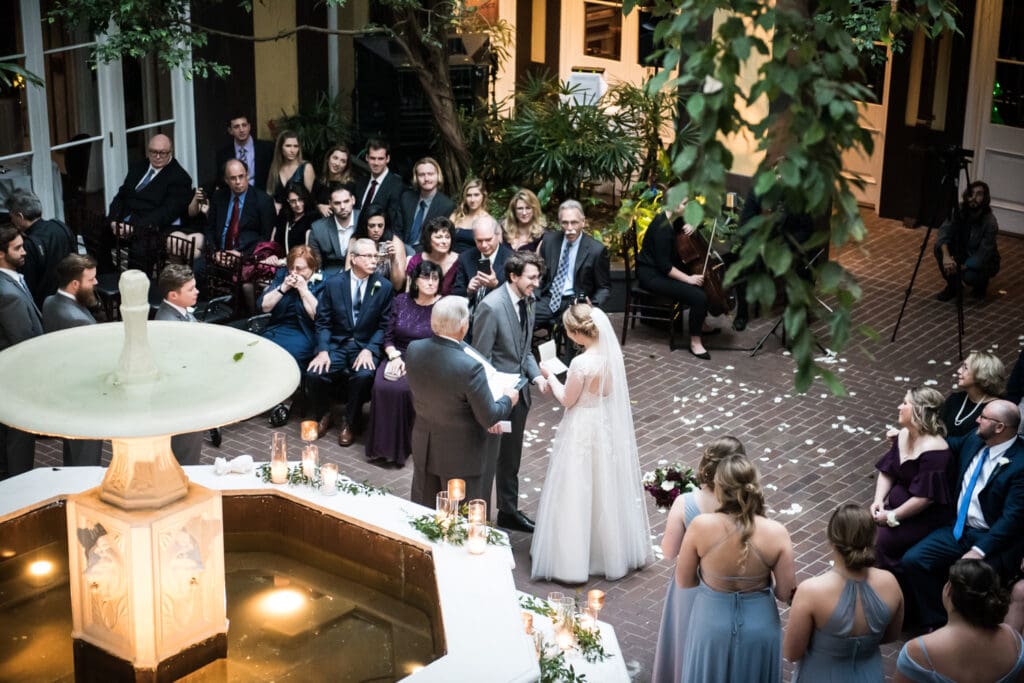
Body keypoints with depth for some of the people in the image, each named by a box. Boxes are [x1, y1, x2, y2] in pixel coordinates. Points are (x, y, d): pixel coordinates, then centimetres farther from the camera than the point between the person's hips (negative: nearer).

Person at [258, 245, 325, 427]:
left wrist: (303, 288, -14)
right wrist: (283, 288, -7)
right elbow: (263, 306, 5)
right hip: (277, 329, 4)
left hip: (304, 333, -4)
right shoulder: (282, 275, 11)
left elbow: (318, 315, -13)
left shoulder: (322, 283, -2)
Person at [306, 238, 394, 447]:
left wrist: (368, 349, -14)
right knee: (314, 374, -25)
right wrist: (323, 350, -14)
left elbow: (384, 326, 1)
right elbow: (322, 322, 2)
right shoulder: (333, 284, 0)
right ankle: (323, 416, 7)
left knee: (363, 376, -32)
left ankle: (350, 422, -5)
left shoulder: (384, 287, -1)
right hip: (336, 344, 1)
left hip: (366, 345, -1)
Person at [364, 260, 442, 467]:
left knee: (404, 387, -32)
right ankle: (383, 445, -18)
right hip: (398, 357, 3)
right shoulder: (401, 301, 9)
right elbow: (388, 337, 12)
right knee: (383, 386, -28)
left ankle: (401, 446, -18)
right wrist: (395, 356, -9)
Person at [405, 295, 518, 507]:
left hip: (423, 448, 6)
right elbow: (489, 418, -21)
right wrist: (508, 400, -2)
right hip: (460, 455, -6)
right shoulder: (470, 367, -31)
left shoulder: (413, 349, -13)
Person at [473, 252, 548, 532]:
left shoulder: (528, 304, 2)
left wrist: (536, 375, -4)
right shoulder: (491, 307, -22)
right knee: (488, 458, 5)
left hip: (519, 392, 8)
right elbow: (481, 357, -19)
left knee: (511, 457, 22)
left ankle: (509, 511, 37)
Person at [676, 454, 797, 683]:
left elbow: (683, 581, -9)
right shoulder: (775, 533, -22)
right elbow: (787, 594, -14)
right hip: (759, 627, 0)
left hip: (712, 625, 0)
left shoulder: (701, 526, -23)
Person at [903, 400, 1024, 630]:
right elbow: (950, 445, 27)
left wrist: (979, 551, -25)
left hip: (994, 538, -8)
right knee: (912, 560, -8)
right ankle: (934, 624, 3)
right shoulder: (973, 441, 3)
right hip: (960, 528, 8)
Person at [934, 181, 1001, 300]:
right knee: (939, 247, -22)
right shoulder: (959, 211, -16)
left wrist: (960, 268, -33)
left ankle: (982, 282, 4)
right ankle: (952, 286, -2)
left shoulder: (990, 222, -28)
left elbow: (982, 256, -27)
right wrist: (946, 256, -42)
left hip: (983, 263, -4)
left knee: (969, 276, -35)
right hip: (962, 253, 4)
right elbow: (943, 231, -25)